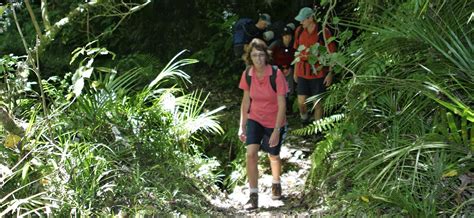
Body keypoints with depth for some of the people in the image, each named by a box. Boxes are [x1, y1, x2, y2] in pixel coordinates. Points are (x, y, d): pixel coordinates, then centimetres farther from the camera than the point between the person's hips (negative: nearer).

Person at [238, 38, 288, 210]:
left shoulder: (276, 74, -22)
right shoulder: (247, 74, -10)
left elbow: (282, 105, -19)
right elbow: (246, 101, 1)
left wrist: (276, 130, -22)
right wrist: (242, 126, 2)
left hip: (274, 122, -2)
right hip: (255, 119, 2)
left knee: (273, 156, 16)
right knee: (251, 153, -16)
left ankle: (276, 183, 47)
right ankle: (253, 196, -6)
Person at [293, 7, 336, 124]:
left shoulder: (323, 32, -11)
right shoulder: (299, 31, 4)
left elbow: (331, 54, -6)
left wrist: (330, 73, -9)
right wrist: (295, 71, 16)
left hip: (319, 73, -3)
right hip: (303, 72, 3)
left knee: (318, 104, 4)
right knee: (301, 102, -1)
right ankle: (304, 119, 30)